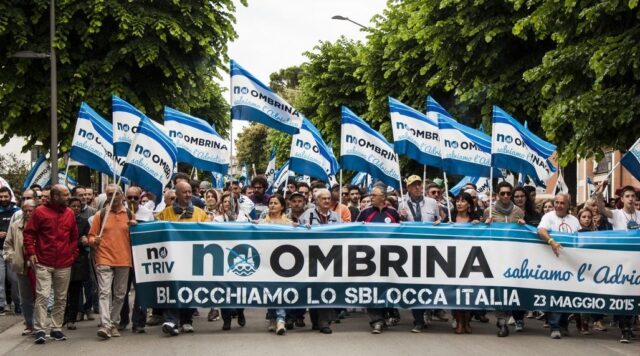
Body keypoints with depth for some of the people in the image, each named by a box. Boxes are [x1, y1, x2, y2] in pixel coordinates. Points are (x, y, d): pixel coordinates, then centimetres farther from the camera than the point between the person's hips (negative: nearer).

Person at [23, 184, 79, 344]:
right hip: (43, 263, -4)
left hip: (64, 264, 4)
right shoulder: (40, 212, -4)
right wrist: (31, 252, -9)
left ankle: (56, 328, 18)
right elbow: (29, 233, -1)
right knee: (42, 296, -10)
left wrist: (73, 254, 7)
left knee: (61, 298, 9)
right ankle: (40, 330, -8)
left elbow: (74, 236, 16)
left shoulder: (70, 214, 8)